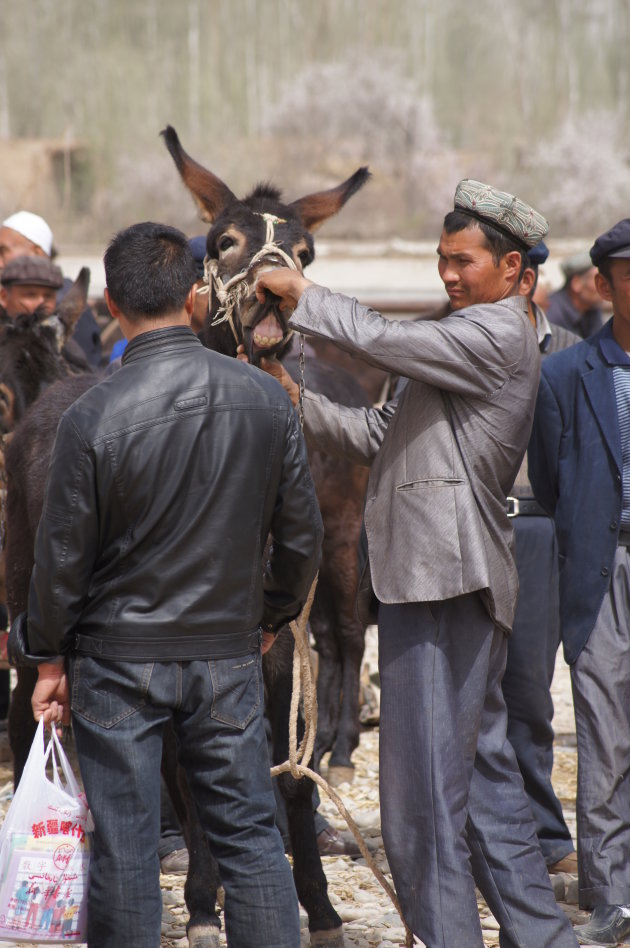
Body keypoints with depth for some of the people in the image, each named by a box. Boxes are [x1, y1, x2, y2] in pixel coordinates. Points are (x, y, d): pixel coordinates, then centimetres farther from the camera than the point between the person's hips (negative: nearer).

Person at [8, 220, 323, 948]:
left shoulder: (92, 418, -15)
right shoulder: (265, 398, -5)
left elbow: (63, 554, -8)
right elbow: (301, 533, 4)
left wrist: (47, 656, 6)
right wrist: (272, 615, 21)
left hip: (120, 658, -3)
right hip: (229, 655, 3)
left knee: (124, 848, 5)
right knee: (249, 837, 9)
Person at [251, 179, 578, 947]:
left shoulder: (496, 335, -9)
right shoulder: (472, 338, 22)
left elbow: (379, 340, -19)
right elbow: (380, 437, 20)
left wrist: (301, 293, -5)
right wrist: (296, 399, 8)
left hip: (446, 578, -10)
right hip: (429, 576, 10)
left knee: (426, 783, -8)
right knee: (482, 768, 14)